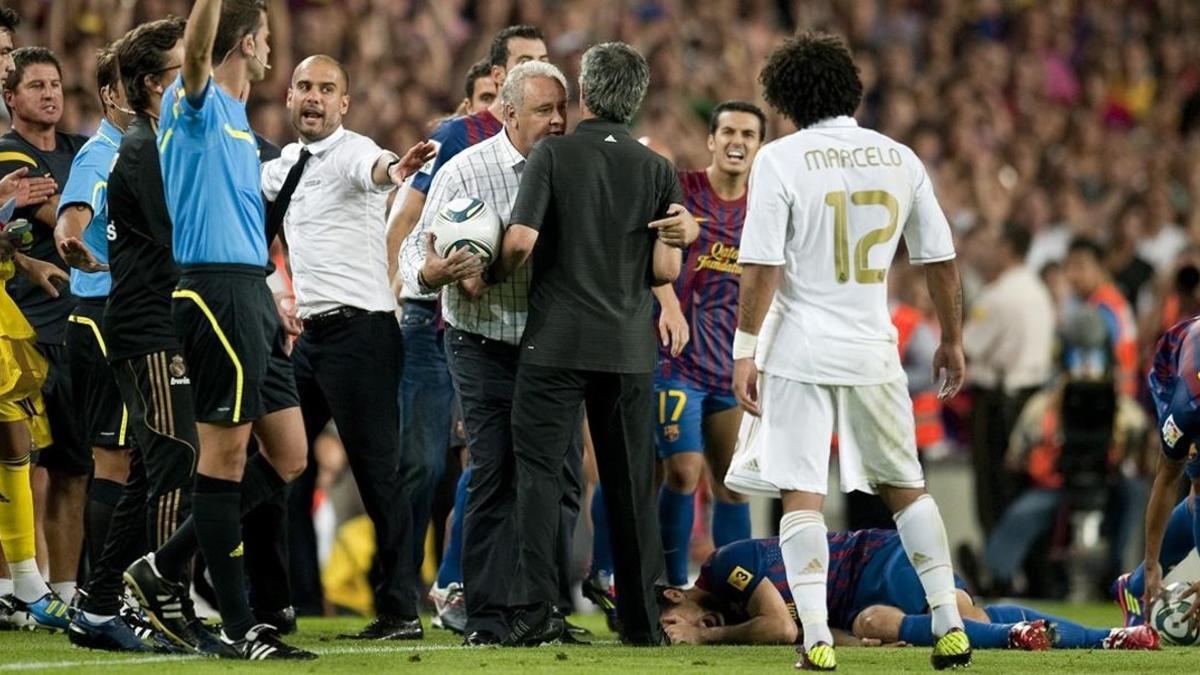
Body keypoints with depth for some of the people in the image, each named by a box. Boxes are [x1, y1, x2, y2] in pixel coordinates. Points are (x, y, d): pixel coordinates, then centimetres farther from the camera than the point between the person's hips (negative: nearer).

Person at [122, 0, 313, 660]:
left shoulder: (234, 117, 21)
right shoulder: (196, 102, -5)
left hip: (250, 291, 10)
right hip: (217, 290, -10)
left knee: (287, 457, 9)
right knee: (225, 453, -5)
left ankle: (164, 569, 16)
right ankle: (238, 625, -2)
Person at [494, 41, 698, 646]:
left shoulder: (553, 154, -4)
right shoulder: (657, 170, 5)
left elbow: (521, 239, -12)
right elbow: (665, 270, -2)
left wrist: (494, 276, 5)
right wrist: (681, 237, 15)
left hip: (556, 343, -3)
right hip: (628, 347, 3)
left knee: (539, 472, 0)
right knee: (630, 483, 9)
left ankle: (535, 611, -9)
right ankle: (641, 618, 11)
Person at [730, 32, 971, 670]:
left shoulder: (781, 159, -8)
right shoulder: (898, 158, 4)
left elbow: (761, 266, -12)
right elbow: (940, 259, 8)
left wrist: (744, 351, -7)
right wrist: (951, 341, 19)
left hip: (799, 351, -3)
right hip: (872, 350, 3)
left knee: (802, 493, -1)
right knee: (905, 486, 15)